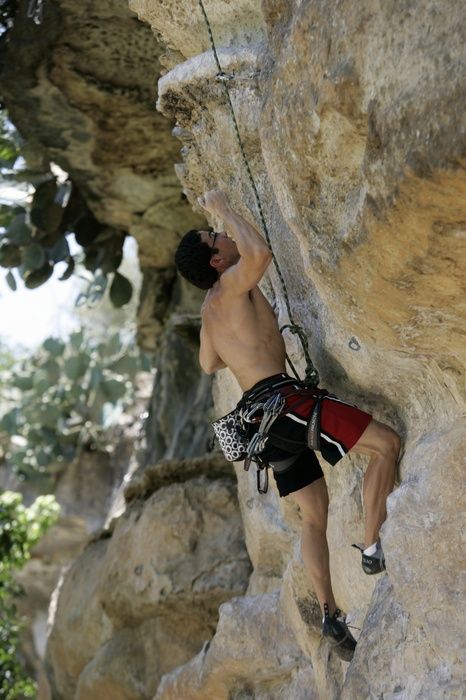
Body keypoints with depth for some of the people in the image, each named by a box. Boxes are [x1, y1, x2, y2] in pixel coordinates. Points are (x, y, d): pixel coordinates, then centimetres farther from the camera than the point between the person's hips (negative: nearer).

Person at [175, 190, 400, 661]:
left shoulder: (210, 309, 18)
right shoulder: (231, 286, -8)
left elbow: (209, 364, 34)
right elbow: (259, 252, -31)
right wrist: (223, 209, -16)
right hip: (279, 397, -9)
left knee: (314, 513, 14)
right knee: (386, 443, -12)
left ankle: (329, 615, 10)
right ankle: (374, 547, -14)